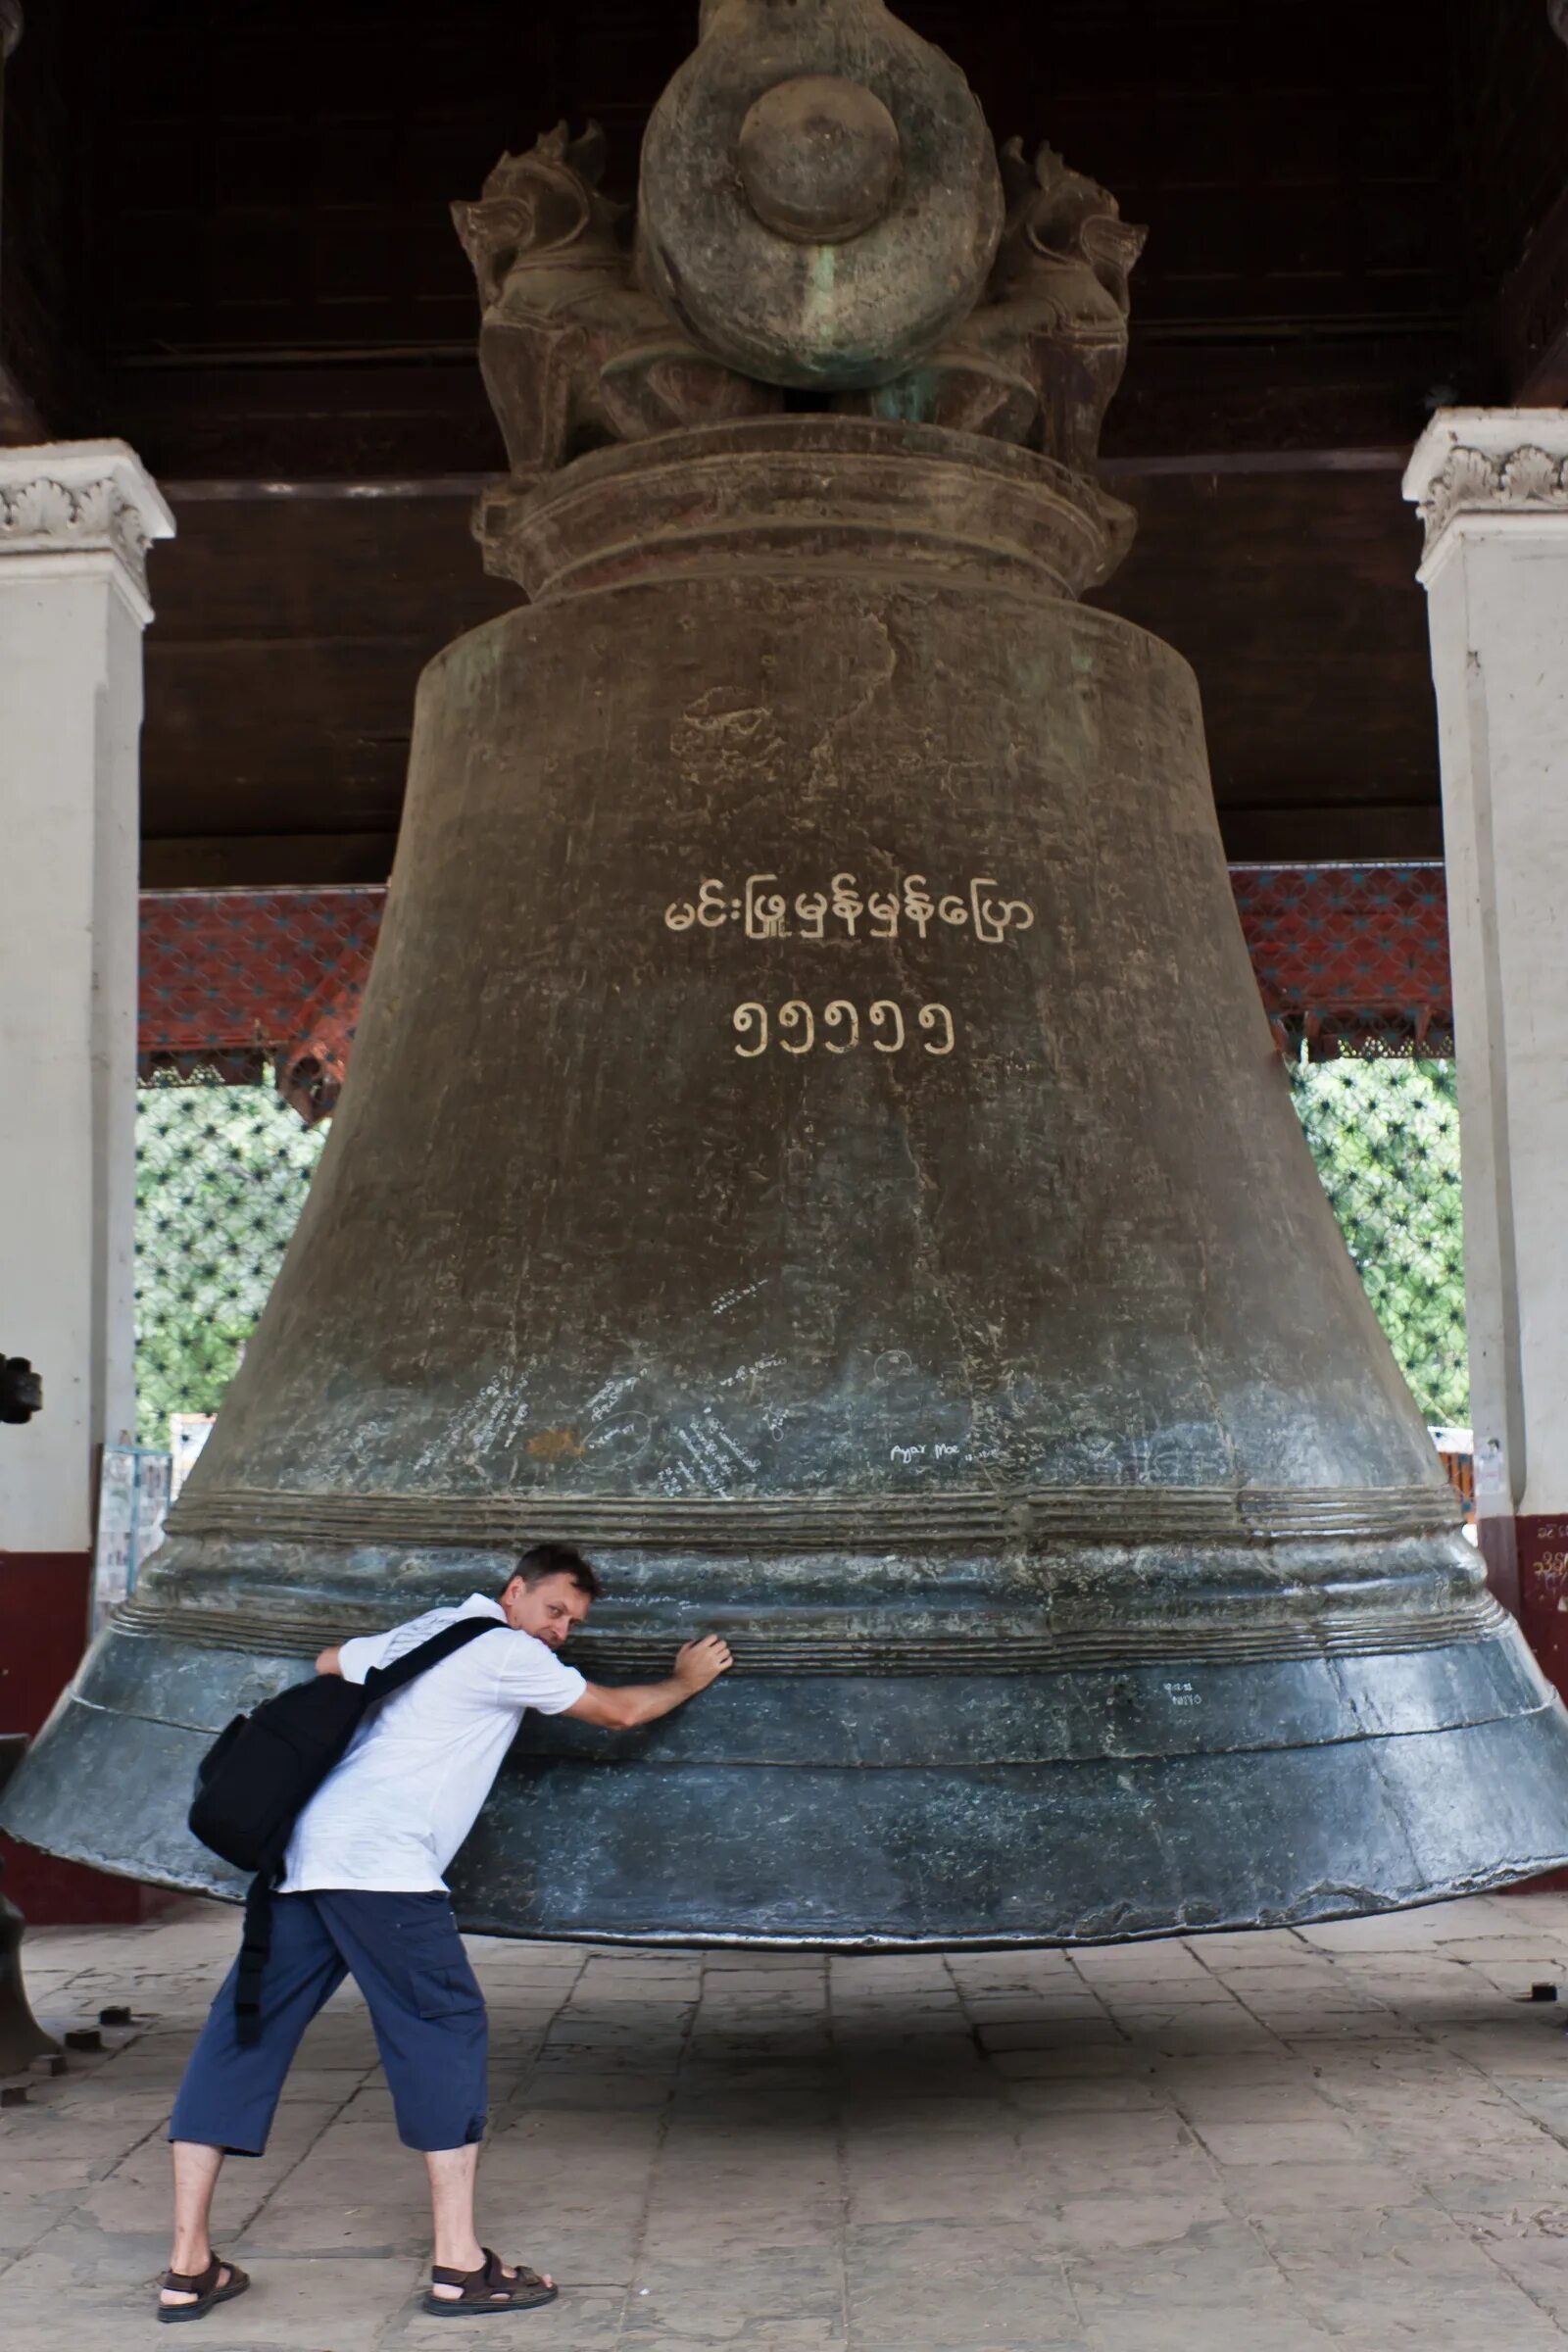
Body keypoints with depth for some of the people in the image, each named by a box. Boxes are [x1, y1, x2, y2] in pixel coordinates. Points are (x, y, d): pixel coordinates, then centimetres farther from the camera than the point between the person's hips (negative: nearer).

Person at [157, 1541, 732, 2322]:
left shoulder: (423, 1630, 24)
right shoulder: (508, 1651, 0)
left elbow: (329, 1663, 40)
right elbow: (620, 1711, 7)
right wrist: (686, 1681, 25)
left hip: (304, 1844, 9)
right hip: (381, 1857, -9)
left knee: (244, 2032, 7)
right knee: (444, 2028, 0)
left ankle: (188, 2268, 10)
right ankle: (459, 2264, 1)